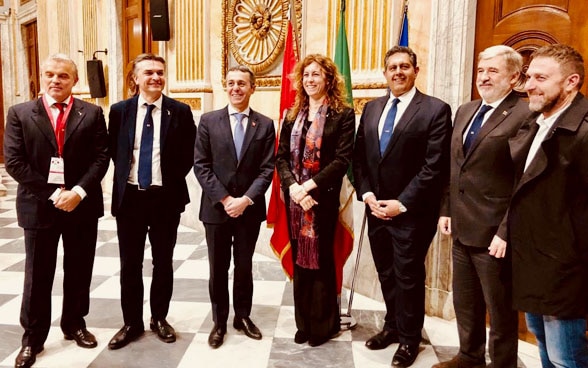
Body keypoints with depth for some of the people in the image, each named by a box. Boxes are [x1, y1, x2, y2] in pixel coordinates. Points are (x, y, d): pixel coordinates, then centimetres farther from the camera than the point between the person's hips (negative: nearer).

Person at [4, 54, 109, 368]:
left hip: (82, 205, 1)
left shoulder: (92, 114, 2)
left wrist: (78, 192, -16)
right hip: (39, 206, 0)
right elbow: (14, 161, -5)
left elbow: (101, 157, -3)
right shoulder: (20, 113, 2)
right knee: (37, 276, 9)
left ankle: (74, 325, 32)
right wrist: (52, 194, -13)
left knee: (79, 272, 13)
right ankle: (33, 338, 25)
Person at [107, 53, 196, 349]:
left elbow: (189, 153, 3)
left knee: (163, 262, 11)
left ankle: (160, 318, 29)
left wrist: (174, 179, -1)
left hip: (166, 197, -1)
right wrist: (124, 178, 7)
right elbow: (113, 151, 12)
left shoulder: (180, 111, -2)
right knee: (130, 264, 10)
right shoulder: (119, 110, 3)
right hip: (129, 196, 2)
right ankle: (132, 323, 26)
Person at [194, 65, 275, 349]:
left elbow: (267, 169, -4)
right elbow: (201, 166, -5)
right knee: (218, 269, 10)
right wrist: (224, 199, -13)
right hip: (216, 207, 0)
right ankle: (219, 322, 26)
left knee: (244, 266, 13)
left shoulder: (265, 125, 2)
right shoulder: (208, 121, 0)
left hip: (250, 209, 1)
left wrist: (246, 199, -15)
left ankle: (243, 316, 31)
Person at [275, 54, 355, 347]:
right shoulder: (292, 115, 11)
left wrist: (309, 186, -19)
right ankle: (304, 323, 28)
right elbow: (281, 157, 4)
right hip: (294, 199, 5)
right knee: (300, 260, 12)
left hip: (323, 198, -4)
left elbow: (342, 159, -13)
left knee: (320, 260, 7)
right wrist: (293, 187, -13)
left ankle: (324, 325, 25)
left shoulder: (343, 114, -4)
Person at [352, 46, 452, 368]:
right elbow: (358, 157, 9)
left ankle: (409, 338, 28)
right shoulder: (372, 108, 10)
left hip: (412, 212, -5)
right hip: (376, 208, 5)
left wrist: (402, 203, -16)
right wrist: (366, 194, -4)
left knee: (408, 277, 8)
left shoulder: (436, 110, -8)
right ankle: (392, 326, 38)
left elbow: (434, 167, -14)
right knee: (386, 274, 17)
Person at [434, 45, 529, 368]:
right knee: (464, 302, 22)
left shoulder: (525, 116, -15)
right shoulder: (465, 111, 10)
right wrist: (446, 210, 11)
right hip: (462, 228, 8)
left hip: (494, 233, -8)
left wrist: (506, 233, -19)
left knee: (500, 309, 12)